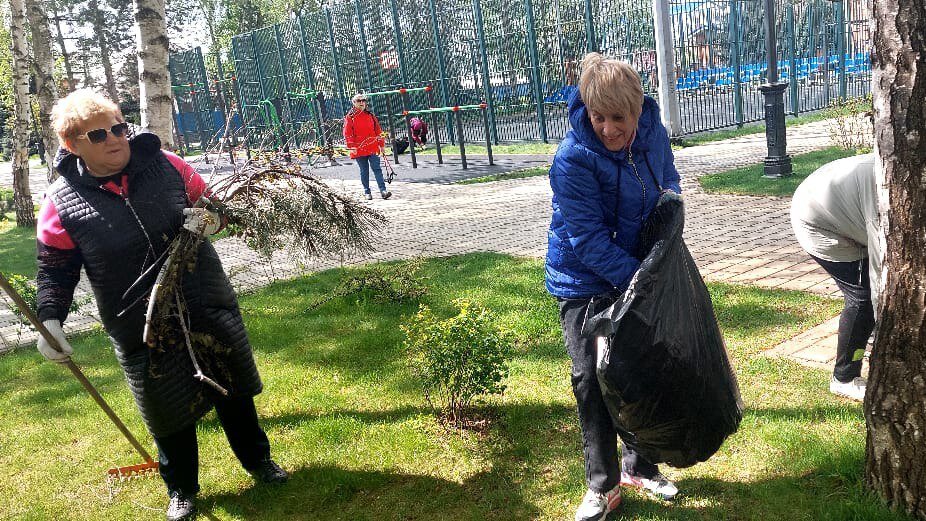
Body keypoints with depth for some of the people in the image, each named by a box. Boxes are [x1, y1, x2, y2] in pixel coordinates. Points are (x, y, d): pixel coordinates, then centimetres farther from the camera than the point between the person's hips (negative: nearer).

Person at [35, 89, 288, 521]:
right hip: (144, 331, -2)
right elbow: (55, 271, -1)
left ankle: (258, 460, 42)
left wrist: (210, 218, -14)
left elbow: (211, 206, 9)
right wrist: (50, 319, -15)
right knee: (171, 413, 10)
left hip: (209, 307, 2)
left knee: (234, 390, 17)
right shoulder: (62, 204, -8)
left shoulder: (165, 165, -4)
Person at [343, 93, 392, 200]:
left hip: (372, 148, 2)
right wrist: (352, 146, -10)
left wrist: (381, 144, 11)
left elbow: (378, 130, 15)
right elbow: (348, 134, -2)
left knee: (377, 169, -5)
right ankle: (367, 192, 13)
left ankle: (383, 190, -10)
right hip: (359, 149, -2)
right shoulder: (350, 117, 2)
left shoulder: (370, 116, 11)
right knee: (364, 171, 6)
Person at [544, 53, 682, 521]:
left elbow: (668, 180, 13)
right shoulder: (573, 158, -27)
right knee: (593, 380, -1)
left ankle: (639, 466, 34)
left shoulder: (653, 132, -9)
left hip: (640, 273, 5)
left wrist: (670, 201, -9)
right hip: (585, 283, -5)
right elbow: (588, 240, -26)